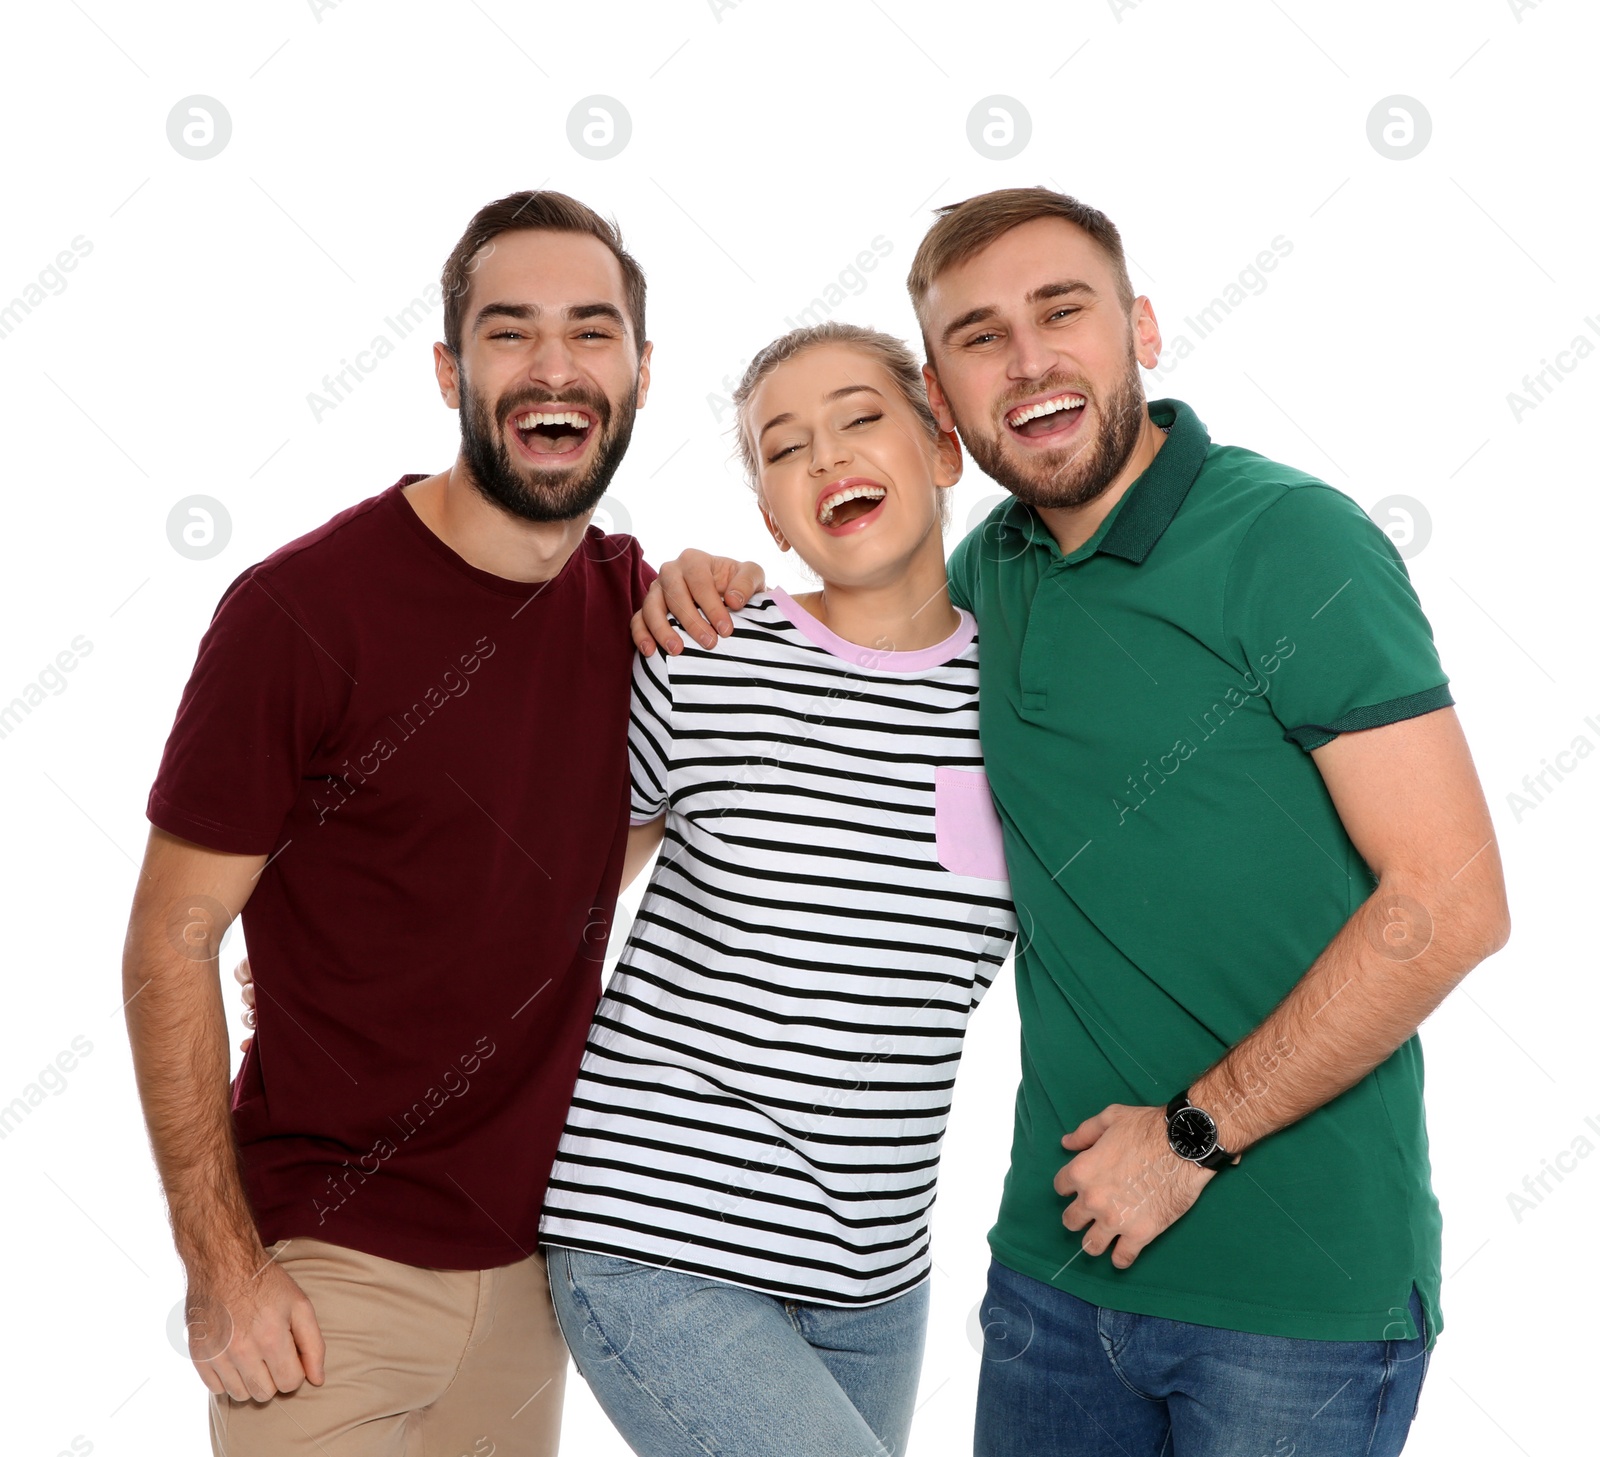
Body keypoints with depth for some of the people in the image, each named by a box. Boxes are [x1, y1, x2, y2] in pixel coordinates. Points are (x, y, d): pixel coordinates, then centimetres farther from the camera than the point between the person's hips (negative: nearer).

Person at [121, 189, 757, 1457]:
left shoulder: (634, 598, 1)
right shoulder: (303, 610, -17)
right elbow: (171, 941, -12)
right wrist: (220, 1264, -14)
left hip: (533, 1255, 6)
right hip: (329, 1268, -5)